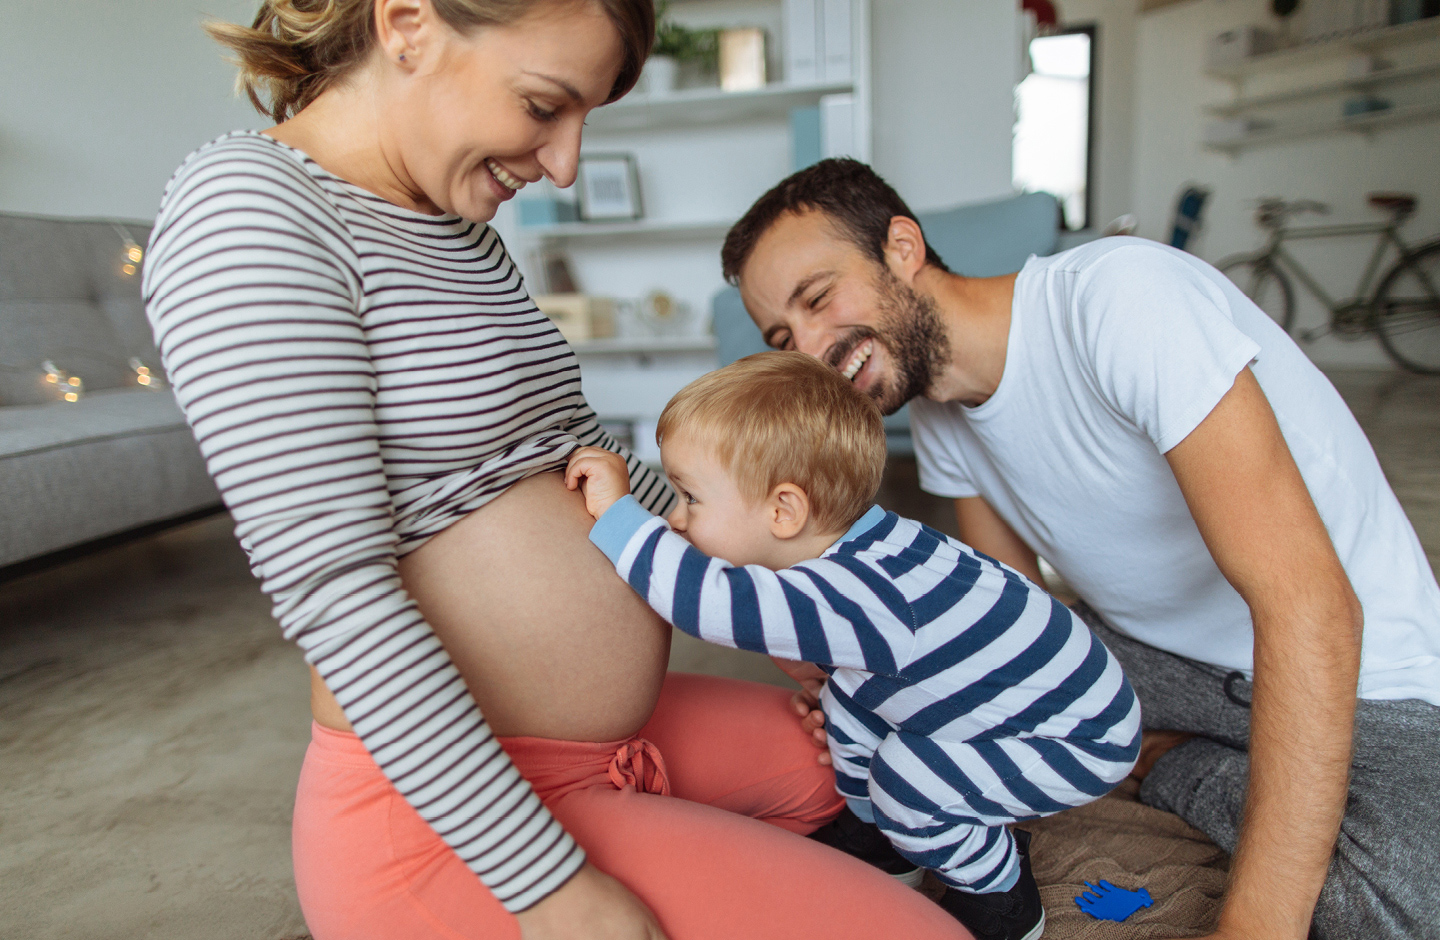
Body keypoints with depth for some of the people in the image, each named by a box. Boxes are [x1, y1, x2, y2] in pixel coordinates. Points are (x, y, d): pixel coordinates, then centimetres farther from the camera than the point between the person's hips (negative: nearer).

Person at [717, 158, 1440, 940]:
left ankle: (1178, 768, -3)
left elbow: (1311, 606, -32)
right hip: (1149, 649, 6)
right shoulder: (939, 417, -4)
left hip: (1354, 671, -5)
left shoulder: (1119, 294, -28)